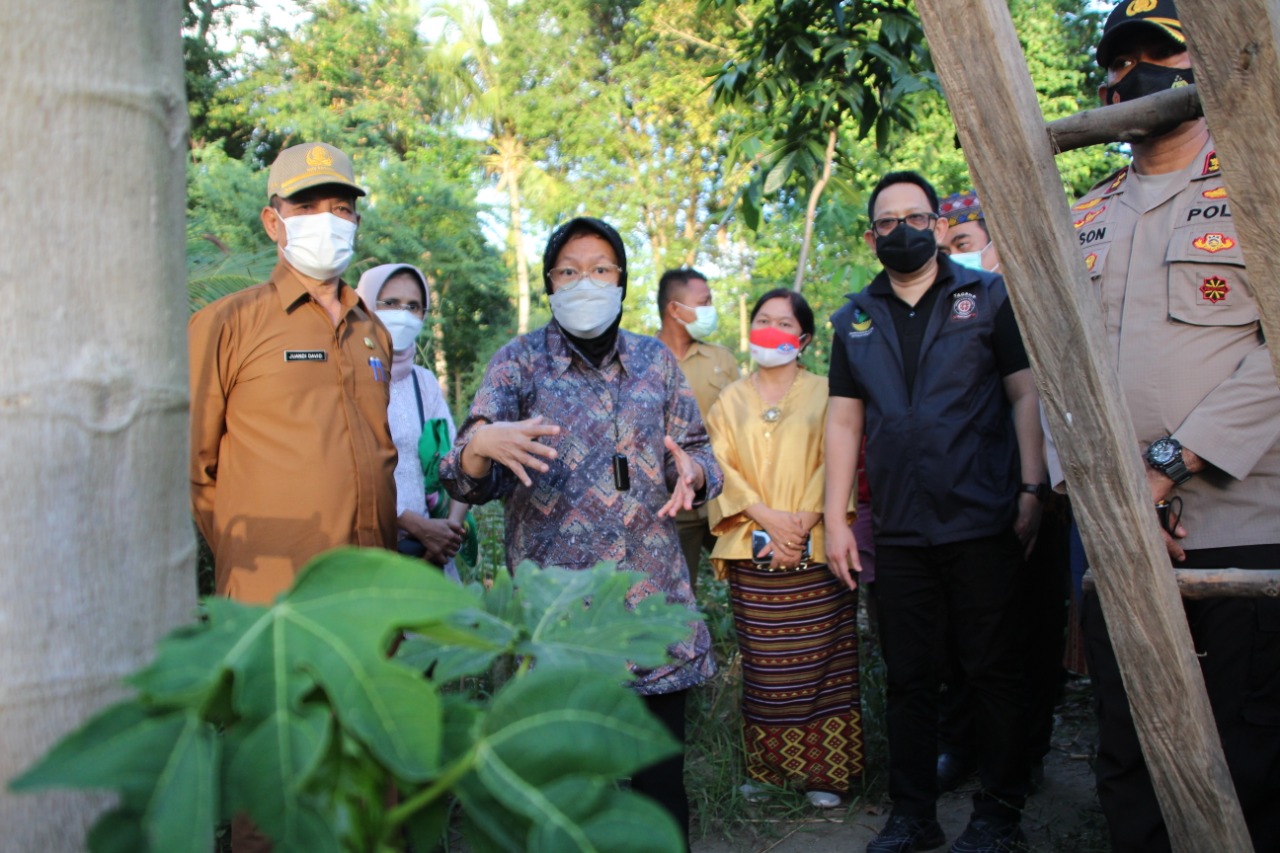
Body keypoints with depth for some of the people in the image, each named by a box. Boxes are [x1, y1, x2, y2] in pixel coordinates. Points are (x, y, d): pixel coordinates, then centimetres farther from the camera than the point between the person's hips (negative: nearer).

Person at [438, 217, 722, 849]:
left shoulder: (655, 359, 10)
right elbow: (469, 482, -5)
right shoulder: (521, 361, 2)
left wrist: (691, 471, -11)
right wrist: (481, 443, -29)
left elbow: (698, 452, 14)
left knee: (661, 779, 8)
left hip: (654, 595, 2)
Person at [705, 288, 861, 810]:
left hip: (814, 552, -2)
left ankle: (824, 771, 9)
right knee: (761, 666, 3)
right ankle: (764, 768, 13)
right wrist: (768, 518, -12)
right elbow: (723, 467, 3)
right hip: (752, 551, 2)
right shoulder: (730, 401, 14)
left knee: (819, 663, 0)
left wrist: (803, 523, -15)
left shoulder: (822, 395, 7)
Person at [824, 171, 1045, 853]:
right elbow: (843, 420, 11)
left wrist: (1031, 489, -11)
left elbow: (1026, 393, 0)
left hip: (982, 524, -3)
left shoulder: (989, 298, 3)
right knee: (907, 677, 10)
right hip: (897, 532, 3)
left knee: (993, 672, 5)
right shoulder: (855, 320, 12)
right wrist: (835, 519, 5)